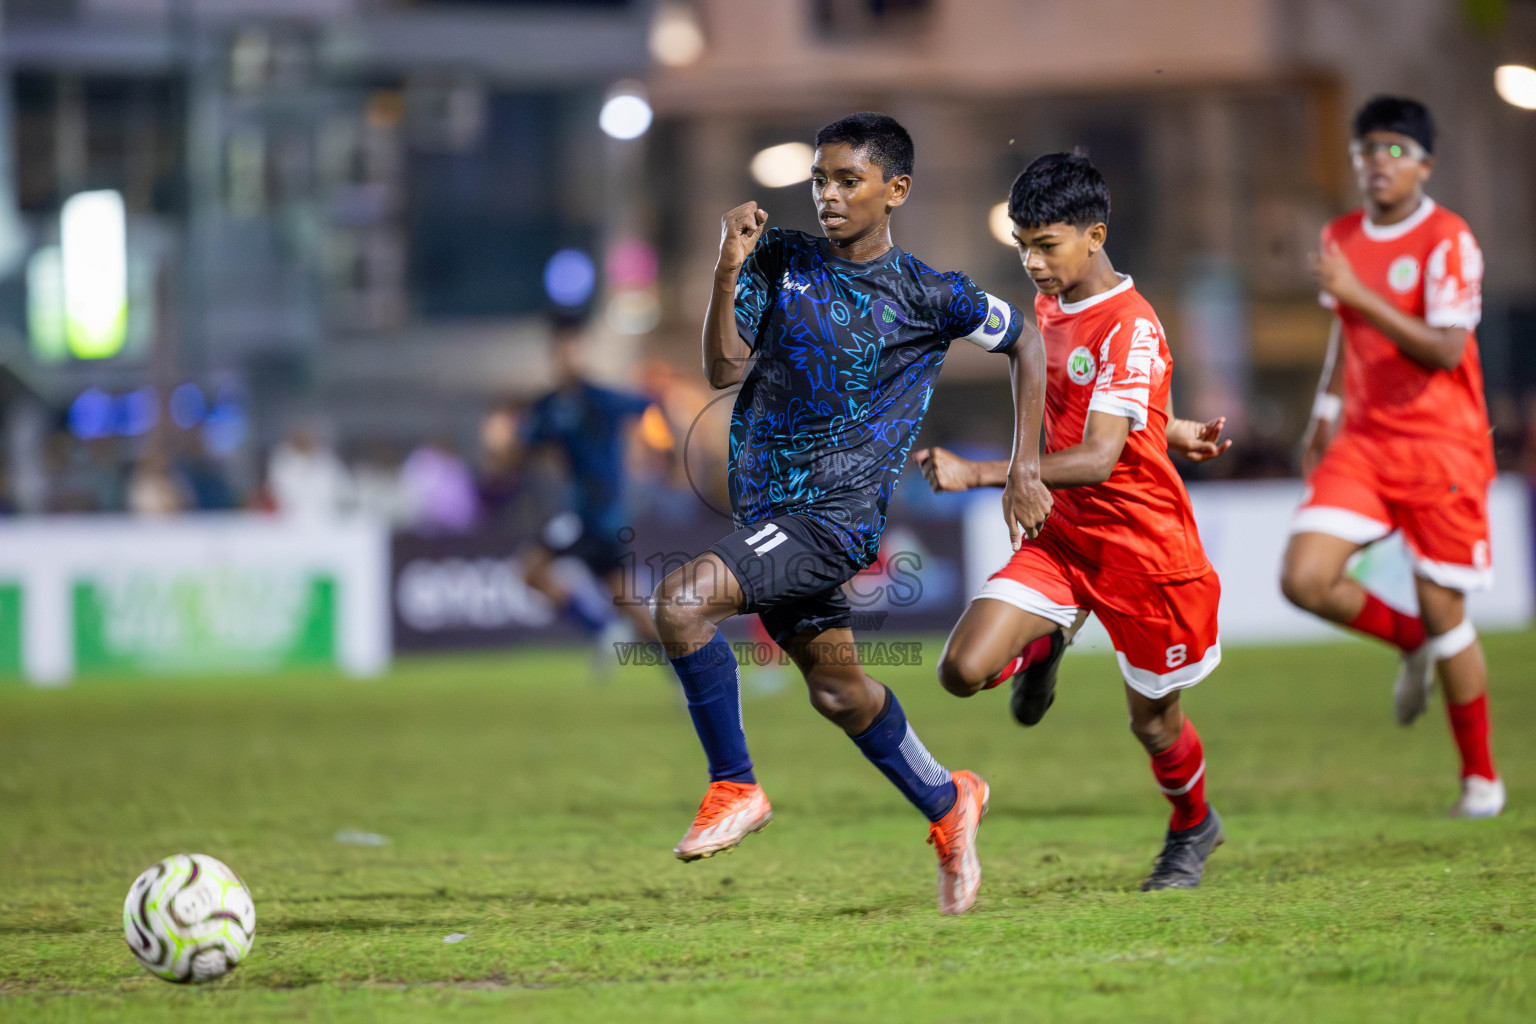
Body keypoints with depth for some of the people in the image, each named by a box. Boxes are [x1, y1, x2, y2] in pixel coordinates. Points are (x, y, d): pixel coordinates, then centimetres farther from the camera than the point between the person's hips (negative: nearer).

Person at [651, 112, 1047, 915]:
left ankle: (734, 787, -9)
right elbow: (723, 370, -5)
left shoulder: (928, 297, -5)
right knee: (836, 688, 18)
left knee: (682, 602, -25)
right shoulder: (780, 260, 3)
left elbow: (1024, 342, 11)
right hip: (765, 505, 6)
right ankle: (946, 805, 41)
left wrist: (1025, 469, 9)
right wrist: (728, 271, -19)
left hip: (837, 513, -6)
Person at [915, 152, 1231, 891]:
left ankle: (1193, 830, 40)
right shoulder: (1048, 308, 2)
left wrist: (978, 475, -39)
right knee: (964, 670, -14)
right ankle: (1045, 646, 20)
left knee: (1152, 720, 10)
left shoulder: (1131, 328, -22)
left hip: (1142, 545, -6)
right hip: (1057, 538, 6)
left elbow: (1098, 458, -32)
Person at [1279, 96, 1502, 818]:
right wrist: (1324, 415, 23)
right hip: (1361, 442, 5)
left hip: (1440, 447, -5)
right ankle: (1412, 643, 16)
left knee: (1443, 611, -2)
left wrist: (1360, 296, -27)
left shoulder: (1448, 242, -11)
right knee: (1304, 578, -13)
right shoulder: (1342, 238, 9)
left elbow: (1446, 349, -22)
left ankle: (1481, 777, 14)